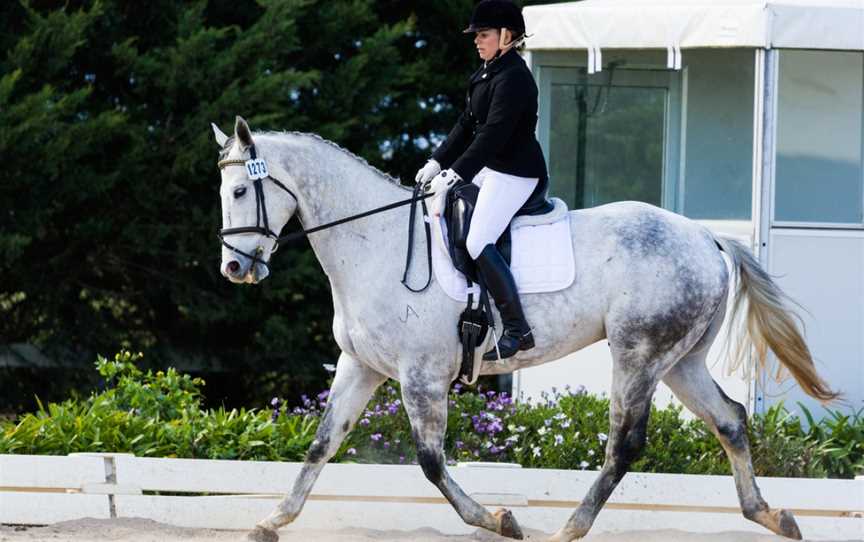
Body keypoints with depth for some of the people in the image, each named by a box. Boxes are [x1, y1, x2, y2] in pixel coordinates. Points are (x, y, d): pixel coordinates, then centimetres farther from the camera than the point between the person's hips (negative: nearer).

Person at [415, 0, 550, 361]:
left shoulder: (513, 78, -19)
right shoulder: (487, 74, 14)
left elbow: (493, 135, -25)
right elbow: (467, 126, 18)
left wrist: (455, 173, -27)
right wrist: (437, 163, 10)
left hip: (513, 175, -11)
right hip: (488, 169, 11)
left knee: (478, 243, -21)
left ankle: (517, 330, -19)